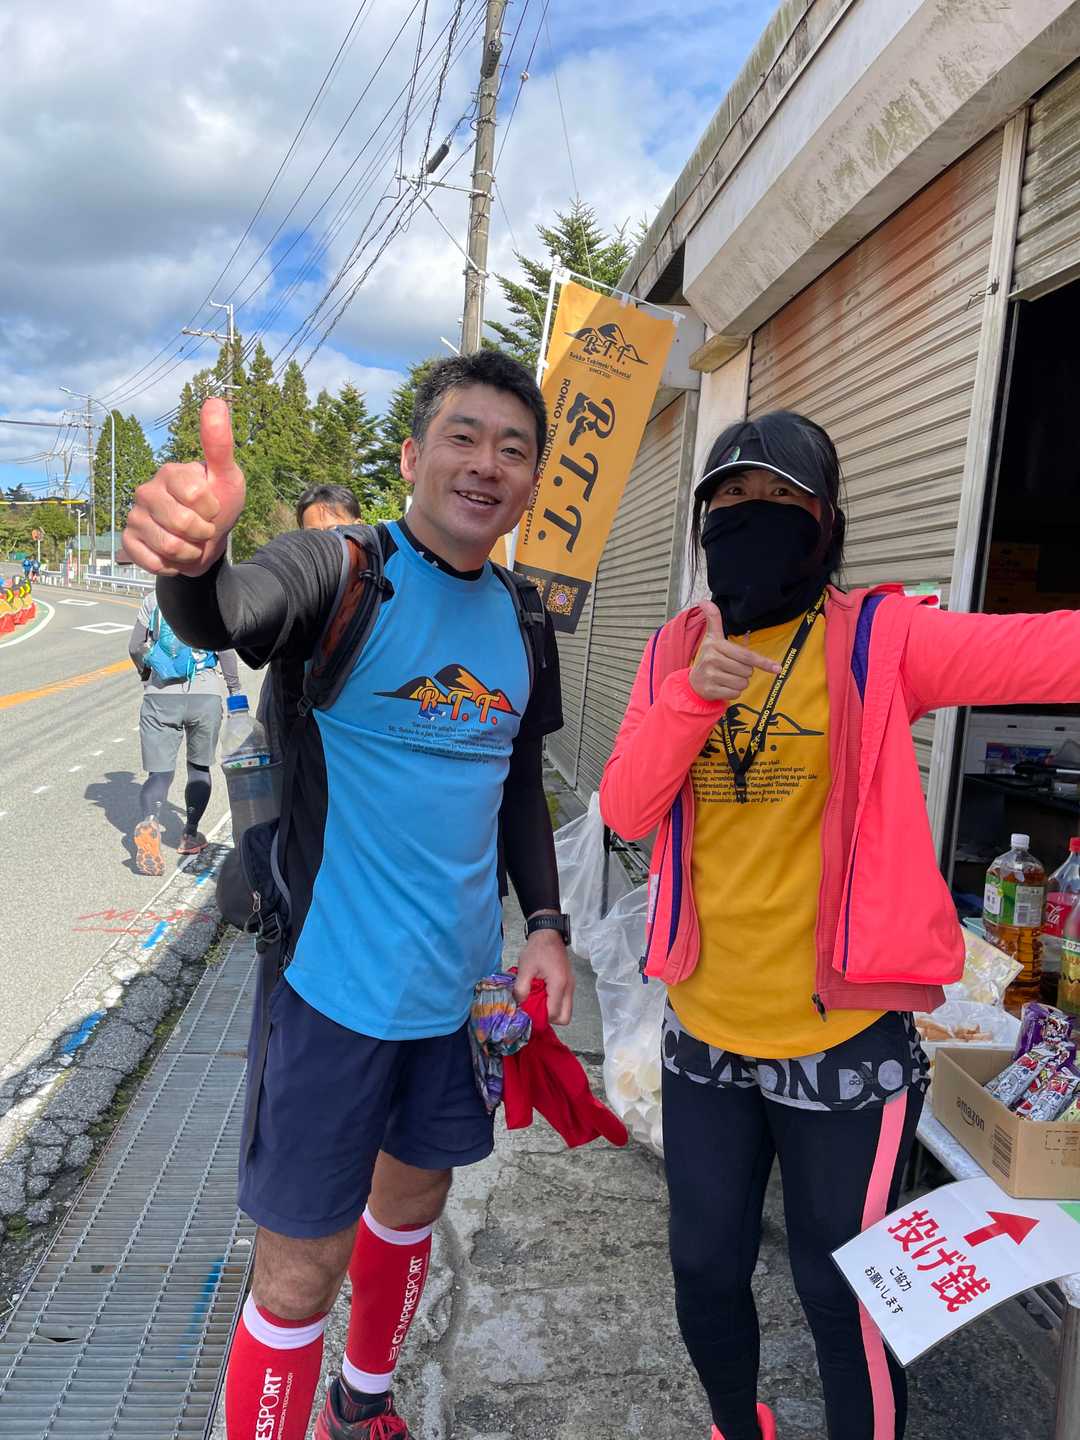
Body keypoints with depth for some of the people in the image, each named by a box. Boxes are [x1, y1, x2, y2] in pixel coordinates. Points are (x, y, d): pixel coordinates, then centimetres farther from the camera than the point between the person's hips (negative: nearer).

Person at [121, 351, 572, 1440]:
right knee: (302, 1266, 5)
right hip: (341, 983, -6)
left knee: (411, 1202, 24)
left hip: (466, 983, 6)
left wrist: (546, 923, 3)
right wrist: (192, 561, -57)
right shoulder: (343, 571, -13)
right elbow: (227, 617, -35)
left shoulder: (523, 623, 4)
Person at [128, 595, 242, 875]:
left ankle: (148, 824, -26)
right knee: (199, 768, 18)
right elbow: (226, 649, -5)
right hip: (205, 696, 0)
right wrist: (234, 689, 5)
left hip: (160, 697, 1)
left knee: (159, 773, 1)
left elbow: (135, 648, 7)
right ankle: (190, 835, 21)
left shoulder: (152, 601, 6)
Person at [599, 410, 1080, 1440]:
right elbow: (623, 812, -5)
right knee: (705, 1271, 22)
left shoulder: (879, 637, -9)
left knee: (843, 1296, 14)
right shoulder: (676, 649, 3)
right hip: (703, 1029, 4)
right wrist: (691, 698, -20)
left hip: (841, 1040, -4)